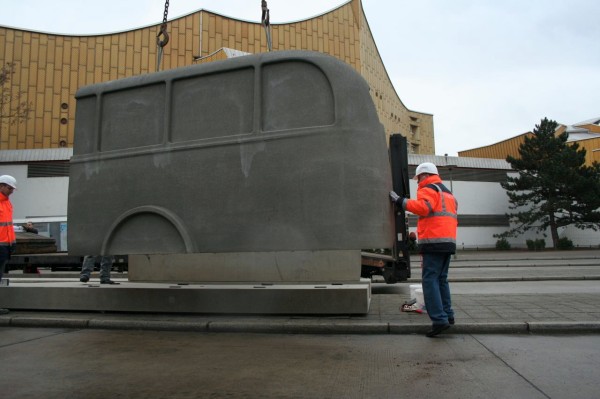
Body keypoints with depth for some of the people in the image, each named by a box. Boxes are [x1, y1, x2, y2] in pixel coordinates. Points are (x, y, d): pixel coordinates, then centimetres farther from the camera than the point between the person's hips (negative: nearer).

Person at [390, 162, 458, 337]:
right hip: (449, 242, 9)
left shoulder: (429, 189, -3)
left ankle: (439, 319, -14)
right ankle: (447, 315, 21)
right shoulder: (447, 193, 26)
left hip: (434, 242, -9)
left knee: (430, 280, -9)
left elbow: (423, 207, -22)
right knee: (441, 279, 18)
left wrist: (400, 201, -17)